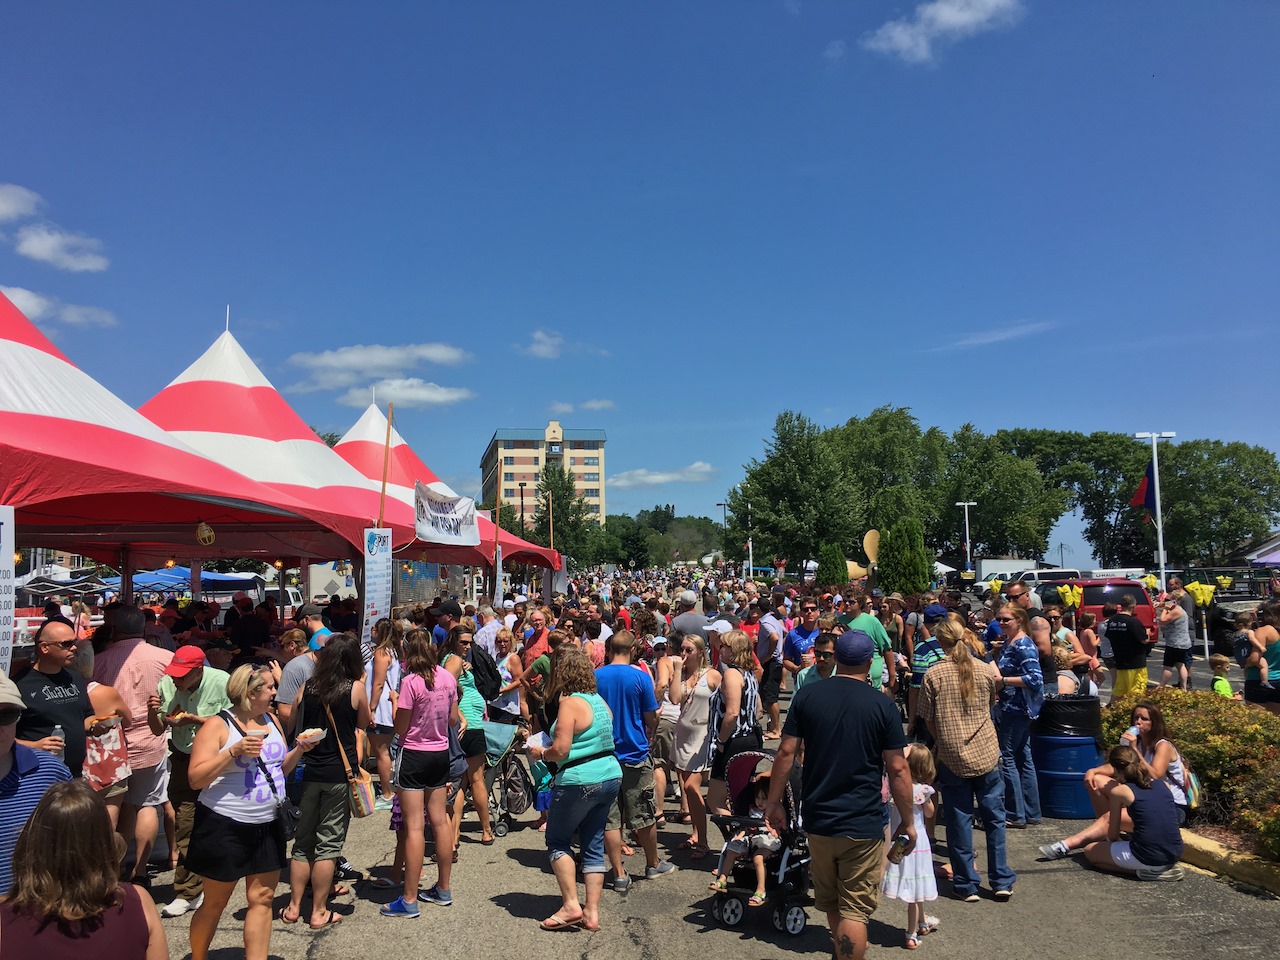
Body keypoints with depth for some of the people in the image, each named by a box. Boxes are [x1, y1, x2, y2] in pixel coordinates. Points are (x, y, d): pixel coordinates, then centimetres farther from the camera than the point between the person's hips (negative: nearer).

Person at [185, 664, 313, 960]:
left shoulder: (271, 720, 8)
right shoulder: (218, 726, -11)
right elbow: (195, 779, -16)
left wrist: (299, 749, -2)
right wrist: (234, 751, -26)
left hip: (268, 824, 5)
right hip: (225, 826, -5)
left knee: (262, 898, 7)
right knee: (215, 902, 9)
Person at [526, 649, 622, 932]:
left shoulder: (569, 704, -15)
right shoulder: (599, 700, 10)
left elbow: (560, 750, -20)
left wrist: (540, 753, 0)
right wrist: (550, 748, 20)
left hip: (580, 782, -8)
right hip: (611, 776, 8)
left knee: (557, 841, 10)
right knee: (594, 846, 13)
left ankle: (571, 905, 6)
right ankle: (592, 912, 16)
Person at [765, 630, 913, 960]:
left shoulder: (807, 696, -3)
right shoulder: (882, 705, -9)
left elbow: (786, 753, -3)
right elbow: (897, 769, -8)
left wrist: (774, 803, 7)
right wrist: (908, 822, 3)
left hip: (817, 820, 4)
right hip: (864, 825, -3)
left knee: (829, 903, 23)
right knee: (855, 911, 5)